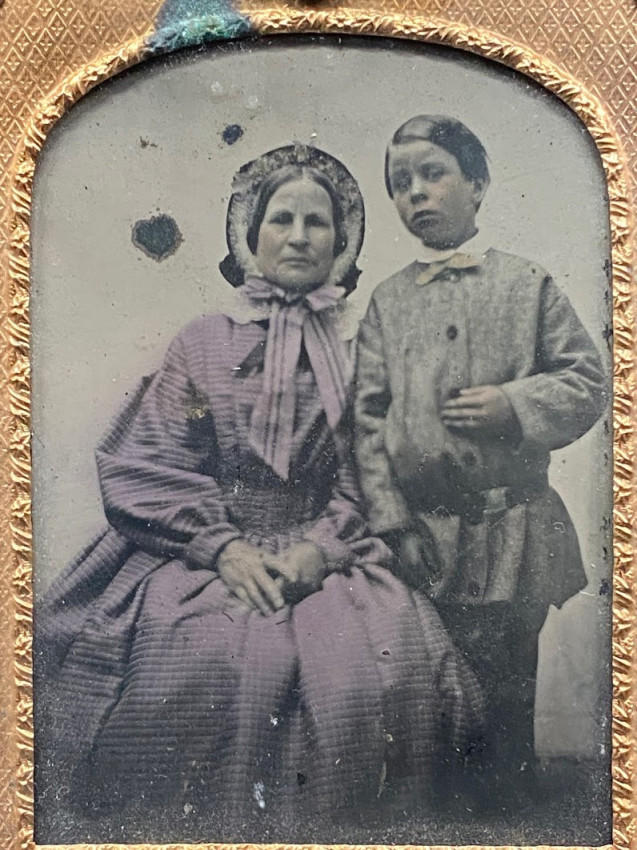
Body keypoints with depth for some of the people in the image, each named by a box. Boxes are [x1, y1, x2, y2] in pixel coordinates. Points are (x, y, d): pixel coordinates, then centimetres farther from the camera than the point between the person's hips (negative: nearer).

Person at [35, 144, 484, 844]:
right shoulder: (204, 342, 10)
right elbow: (145, 465, 1)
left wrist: (320, 547, -13)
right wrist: (224, 546, -12)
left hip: (326, 557, 1)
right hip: (204, 552, 0)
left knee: (383, 659, -23)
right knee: (201, 655, -26)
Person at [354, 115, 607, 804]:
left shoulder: (526, 284, 1)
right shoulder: (387, 301, 5)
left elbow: (589, 380, 2)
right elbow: (368, 416, 0)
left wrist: (515, 404, -16)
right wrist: (393, 521, -7)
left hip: (512, 528, -1)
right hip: (423, 532, 2)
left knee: (509, 682, 14)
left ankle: (508, 790, 39)